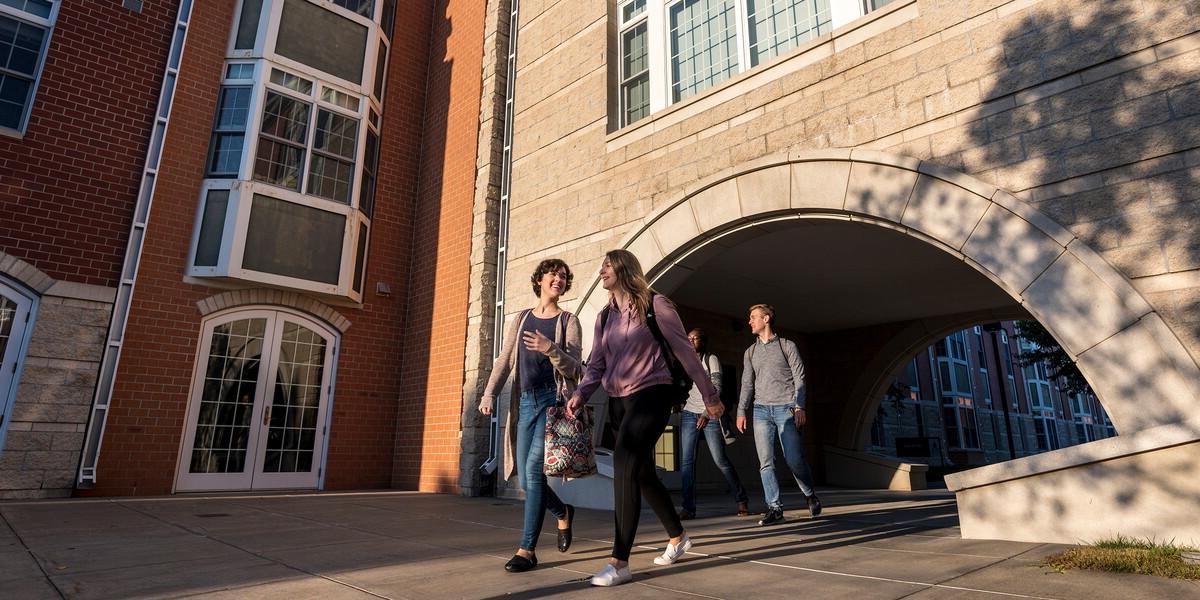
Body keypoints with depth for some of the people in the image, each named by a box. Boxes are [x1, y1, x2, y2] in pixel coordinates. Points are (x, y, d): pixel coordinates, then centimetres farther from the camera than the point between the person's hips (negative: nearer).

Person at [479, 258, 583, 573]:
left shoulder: (568, 321, 2)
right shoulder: (522, 318, 13)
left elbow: (574, 369, -6)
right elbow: (504, 360, 9)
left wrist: (550, 349, -24)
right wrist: (489, 394, -4)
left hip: (554, 399, -4)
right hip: (526, 401, 4)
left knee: (534, 468, -16)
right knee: (527, 478, 6)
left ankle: (527, 550, -6)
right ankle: (563, 512, 34)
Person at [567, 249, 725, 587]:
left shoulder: (653, 305, -6)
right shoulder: (605, 317, 13)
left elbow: (684, 352, -4)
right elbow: (596, 365, 9)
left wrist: (710, 397, 0)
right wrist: (581, 394, -11)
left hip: (651, 394, -7)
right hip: (619, 402, 7)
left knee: (624, 467, -20)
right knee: (642, 473, 14)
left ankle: (619, 563, -15)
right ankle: (678, 537, 35)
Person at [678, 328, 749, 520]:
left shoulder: (711, 359, 4)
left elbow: (716, 388, -6)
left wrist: (707, 413, -15)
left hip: (710, 414, -4)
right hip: (689, 414, 4)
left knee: (720, 460, -4)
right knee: (687, 461, -6)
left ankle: (741, 500, 12)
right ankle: (688, 507, -3)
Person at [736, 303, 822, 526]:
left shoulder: (787, 346, 6)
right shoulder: (751, 352, 17)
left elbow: (799, 378, 1)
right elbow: (747, 384, 15)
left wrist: (799, 407, -10)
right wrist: (741, 411, 6)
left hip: (786, 409, -3)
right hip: (761, 410, 4)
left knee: (794, 459, -4)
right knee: (765, 462, -4)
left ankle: (811, 496, 21)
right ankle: (774, 508, 0)